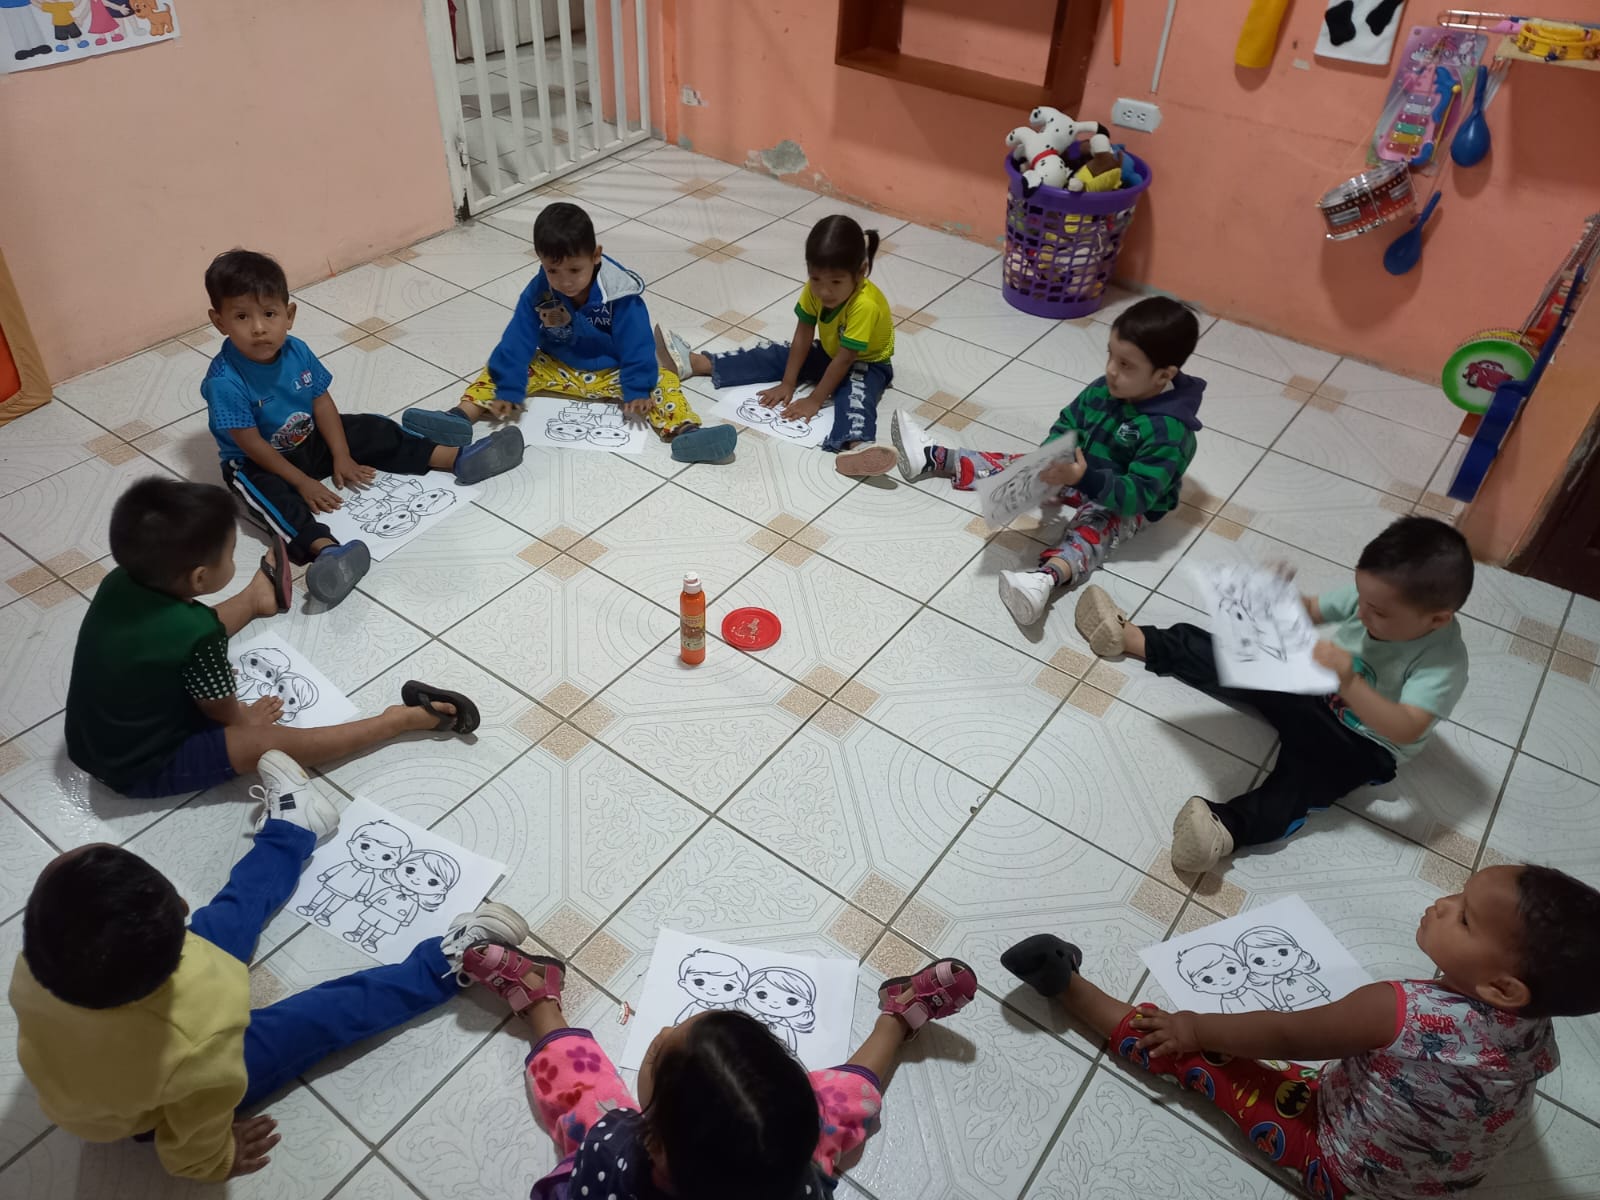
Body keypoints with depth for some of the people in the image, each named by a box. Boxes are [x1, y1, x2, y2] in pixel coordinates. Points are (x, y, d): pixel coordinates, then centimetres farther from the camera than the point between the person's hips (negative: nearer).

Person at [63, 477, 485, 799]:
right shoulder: (195, 633, -33)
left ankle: (258, 597, 48)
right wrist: (250, 717, 5)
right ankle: (400, 720, -10)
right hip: (143, 770, -8)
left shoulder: (117, 583, -13)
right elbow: (225, 714, -16)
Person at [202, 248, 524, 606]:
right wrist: (303, 482, -23)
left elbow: (322, 403, -3)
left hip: (309, 441, 7)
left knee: (372, 431, -4)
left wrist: (342, 458, -8)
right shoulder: (225, 381, -28)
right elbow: (252, 445, -24)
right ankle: (324, 550, -64)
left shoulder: (296, 351, -12)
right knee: (268, 493, -36)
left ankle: (458, 459, -5)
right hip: (255, 464, -6)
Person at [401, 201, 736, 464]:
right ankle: (460, 416, -28)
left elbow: (636, 345, -20)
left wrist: (638, 390, -27)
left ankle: (685, 434, -49)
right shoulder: (537, 292, -15)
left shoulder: (620, 293, -23)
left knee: (661, 382, -26)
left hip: (611, 374, -3)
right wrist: (507, 391, -20)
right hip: (557, 369, 3)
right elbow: (517, 342, -14)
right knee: (499, 368, -10)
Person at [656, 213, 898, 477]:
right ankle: (694, 362, 0)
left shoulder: (865, 305, -37)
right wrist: (787, 383, -14)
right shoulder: (815, 289, -17)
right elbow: (803, 336, -12)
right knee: (775, 356, 0)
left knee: (854, 392, -38)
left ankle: (857, 446, -67)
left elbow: (844, 359, -33)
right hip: (828, 352, 7)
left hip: (866, 363, -7)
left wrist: (815, 400, -29)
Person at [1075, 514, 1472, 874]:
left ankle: (1228, 825, -57)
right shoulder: (1374, 594, -15)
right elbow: (1311, 609, 0)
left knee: (1305, 769, -34)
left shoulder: (1445, 662, -30)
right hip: (1316, 685, 6)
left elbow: (1407, 729, -39)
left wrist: (1348, 682, -50)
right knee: (1232, 660, -2)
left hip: (1364, 745, -6)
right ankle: (1128, 637, 9)